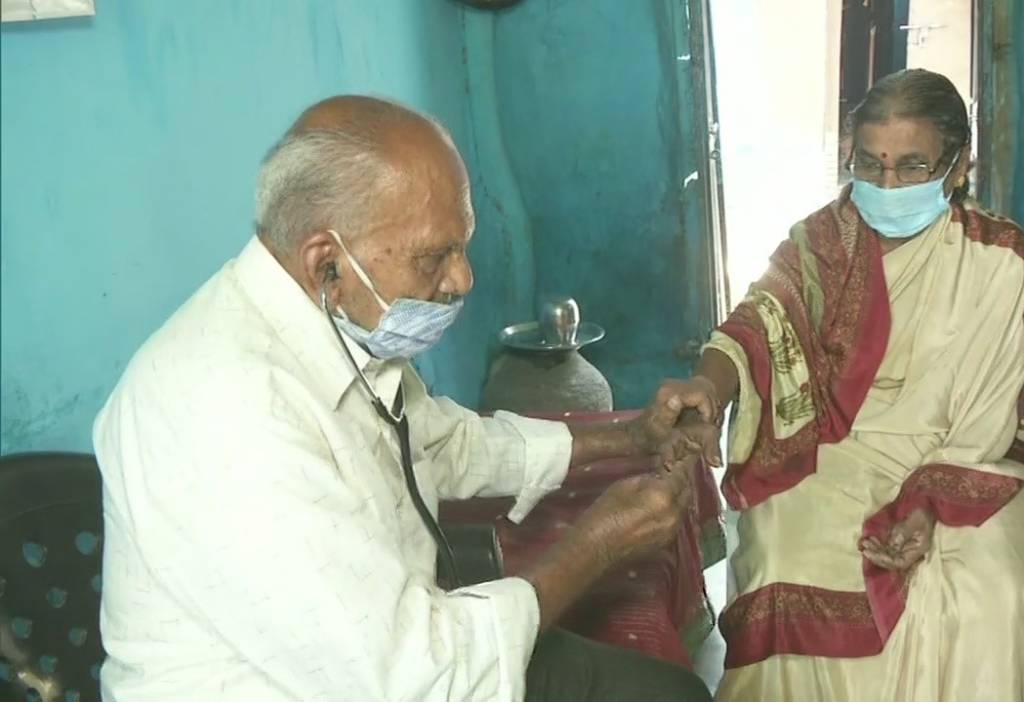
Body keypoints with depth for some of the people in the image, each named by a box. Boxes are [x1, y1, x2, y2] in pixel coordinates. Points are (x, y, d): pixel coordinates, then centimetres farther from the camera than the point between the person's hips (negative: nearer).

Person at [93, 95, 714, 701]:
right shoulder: (230, 407, -32)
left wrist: (630, 438, 6)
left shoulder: (347, 319, -5)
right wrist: (596, 545, -17)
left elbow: (448, 442, 16)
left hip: (384, 648, 8)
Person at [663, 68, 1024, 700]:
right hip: (824, 467, 1)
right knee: (794, 580, -26)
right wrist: (705, 389, -39)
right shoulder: (823, 239, 0)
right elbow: (762, 322, -17)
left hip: (956, 482, 0)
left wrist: (931, 505, -18)